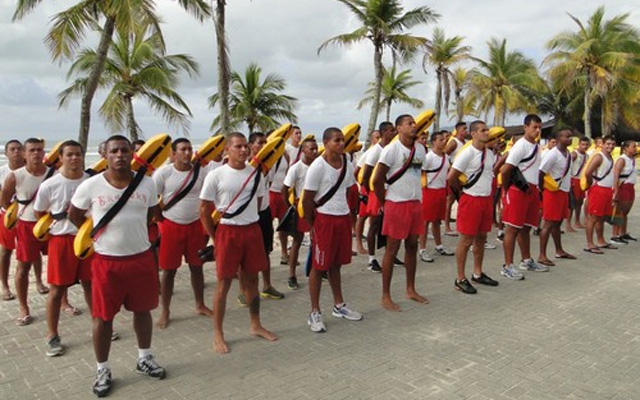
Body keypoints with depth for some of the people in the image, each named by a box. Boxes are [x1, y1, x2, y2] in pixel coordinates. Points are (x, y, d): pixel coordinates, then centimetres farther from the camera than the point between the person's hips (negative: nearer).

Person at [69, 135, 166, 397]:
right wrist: (95, 235, 4)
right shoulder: (91, 186, -10)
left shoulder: (147, 183, -3)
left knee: (143, 310, 15)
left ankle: (145, 359, 36)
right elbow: (74, 215, 6)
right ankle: (103, 370, 26)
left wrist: (135, 232, 9)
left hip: (141, 258, 2)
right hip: (106, 261, -2)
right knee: (103, 316, 7)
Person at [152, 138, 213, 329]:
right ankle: (165, 311, 19)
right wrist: (155, 224, -10)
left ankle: (200, 305, 30)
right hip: (171, 225, -3)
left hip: (195, 225, 3)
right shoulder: (164, 172, -10)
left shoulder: (200, 172, -1)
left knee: (197, 266, 13)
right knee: (169, 270, 5)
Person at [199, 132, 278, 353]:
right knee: (224, 283, 3)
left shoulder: (255, 173, 3)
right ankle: (218, 334, 15)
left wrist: (250, 224, 12)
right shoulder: (216, 175, -9)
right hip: (228, 232, -4)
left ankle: (256, 325, 30)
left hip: (252, 230, 4)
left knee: (252, 279, 14)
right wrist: (215, 238, -2)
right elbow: (204, 210, -4)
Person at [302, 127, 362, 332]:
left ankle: (339, 306, 31)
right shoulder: (318, 166, -13)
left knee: (336, 264, 18)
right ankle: (314, 313, 13)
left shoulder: (347, 165, 6)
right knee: (318, 266, 2)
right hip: (324, 219, -6)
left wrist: (349, 216, 10)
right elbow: (307, 200, -10)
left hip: (343, 218, 6)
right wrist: (312, 225, -5)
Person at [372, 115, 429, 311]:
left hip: (416, 204, 6)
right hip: (397, 205, -6)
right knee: (392, 249, 0)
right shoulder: (391, 149, -12)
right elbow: (377, 180, -12)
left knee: (412, 246, 13)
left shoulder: (420, 148, 8)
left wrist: (417, 196, 13)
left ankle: (411, 290, 27)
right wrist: (383, 203, -5)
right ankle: (385, 296, 10)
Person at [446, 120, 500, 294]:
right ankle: (460, 279, 8)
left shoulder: (490, 153, 8)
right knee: (466, 239, -2)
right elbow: (451, 178, -18)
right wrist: (461, 190, -3)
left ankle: (478, 273, 29)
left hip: (486, 199, 7)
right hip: (470, 200, -7)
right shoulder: (467, 153, -15)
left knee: (481, 237, 15)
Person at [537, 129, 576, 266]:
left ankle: (559, 251, 28)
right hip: (553, 192, -8)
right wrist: (542, 189, -15)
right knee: (549, 223, -7)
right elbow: (541, 173, -20)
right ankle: (542, 255, -4)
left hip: (564, 191, 8)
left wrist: (568, 187, 16)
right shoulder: (553, 154, -17)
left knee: (558, 222, 17)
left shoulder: (568, 153, 10)